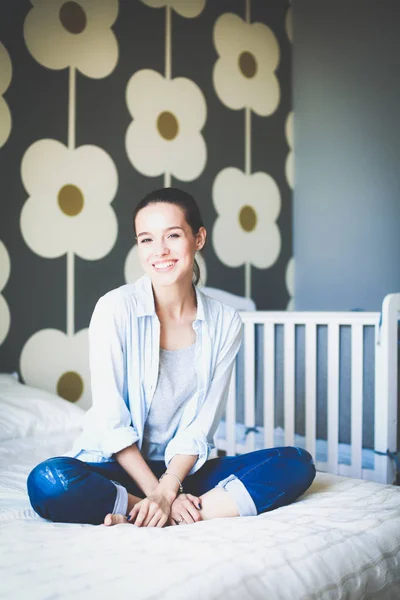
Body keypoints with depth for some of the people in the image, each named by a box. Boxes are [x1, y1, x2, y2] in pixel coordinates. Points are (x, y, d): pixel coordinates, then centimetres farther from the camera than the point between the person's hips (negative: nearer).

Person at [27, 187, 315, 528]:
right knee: (49, 483, -34)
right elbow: (112, 423, -12)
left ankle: (139, 517, -23)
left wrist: (167, 491, -20)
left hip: (182, 470, 3)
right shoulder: (116, 308, -11)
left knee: (297, 464, -16)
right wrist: (158, 496, -16)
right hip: (116, 467, -3)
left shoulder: (225, 323, -3)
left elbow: (201, 427, -5)